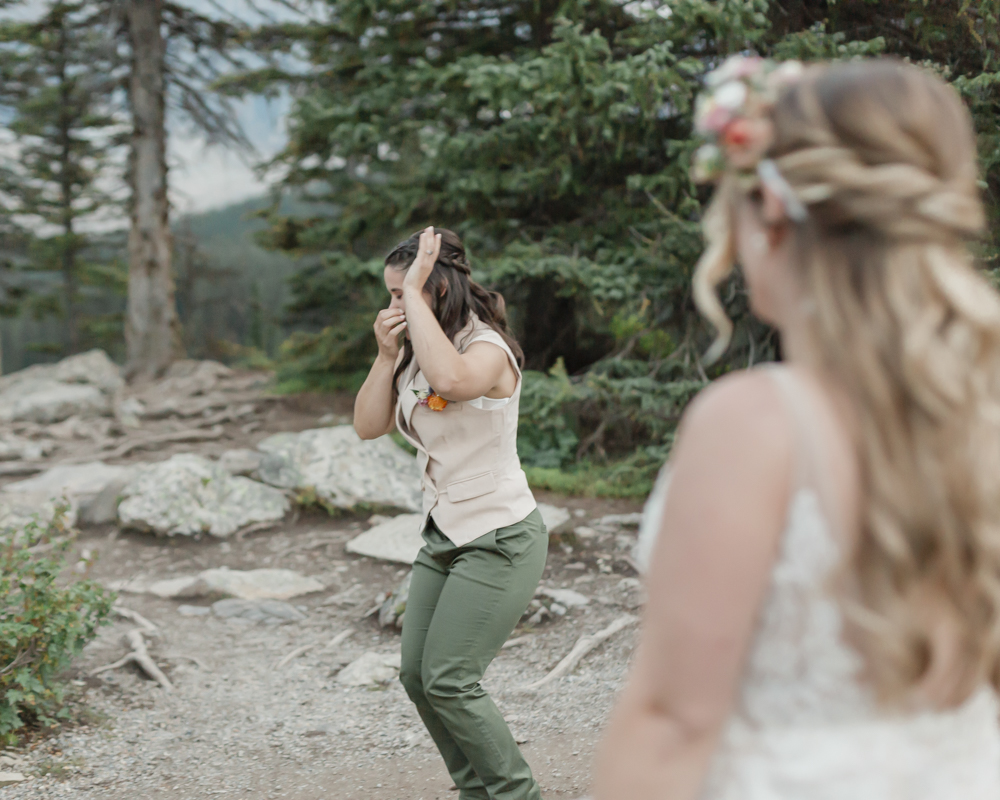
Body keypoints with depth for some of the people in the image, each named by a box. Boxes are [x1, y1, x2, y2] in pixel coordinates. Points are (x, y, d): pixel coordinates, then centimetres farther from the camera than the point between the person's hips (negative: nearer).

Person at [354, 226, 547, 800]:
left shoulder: (488, 348, -17)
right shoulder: (417, 353, 8)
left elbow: (451, 380, -41)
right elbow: (369, 426, 3)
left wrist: (415, 294, -31)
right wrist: (386, 355, -9)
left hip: (500, 538, -9)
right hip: (447, 536, 9)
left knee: (448, 681, -10)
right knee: (418, 677, 8)